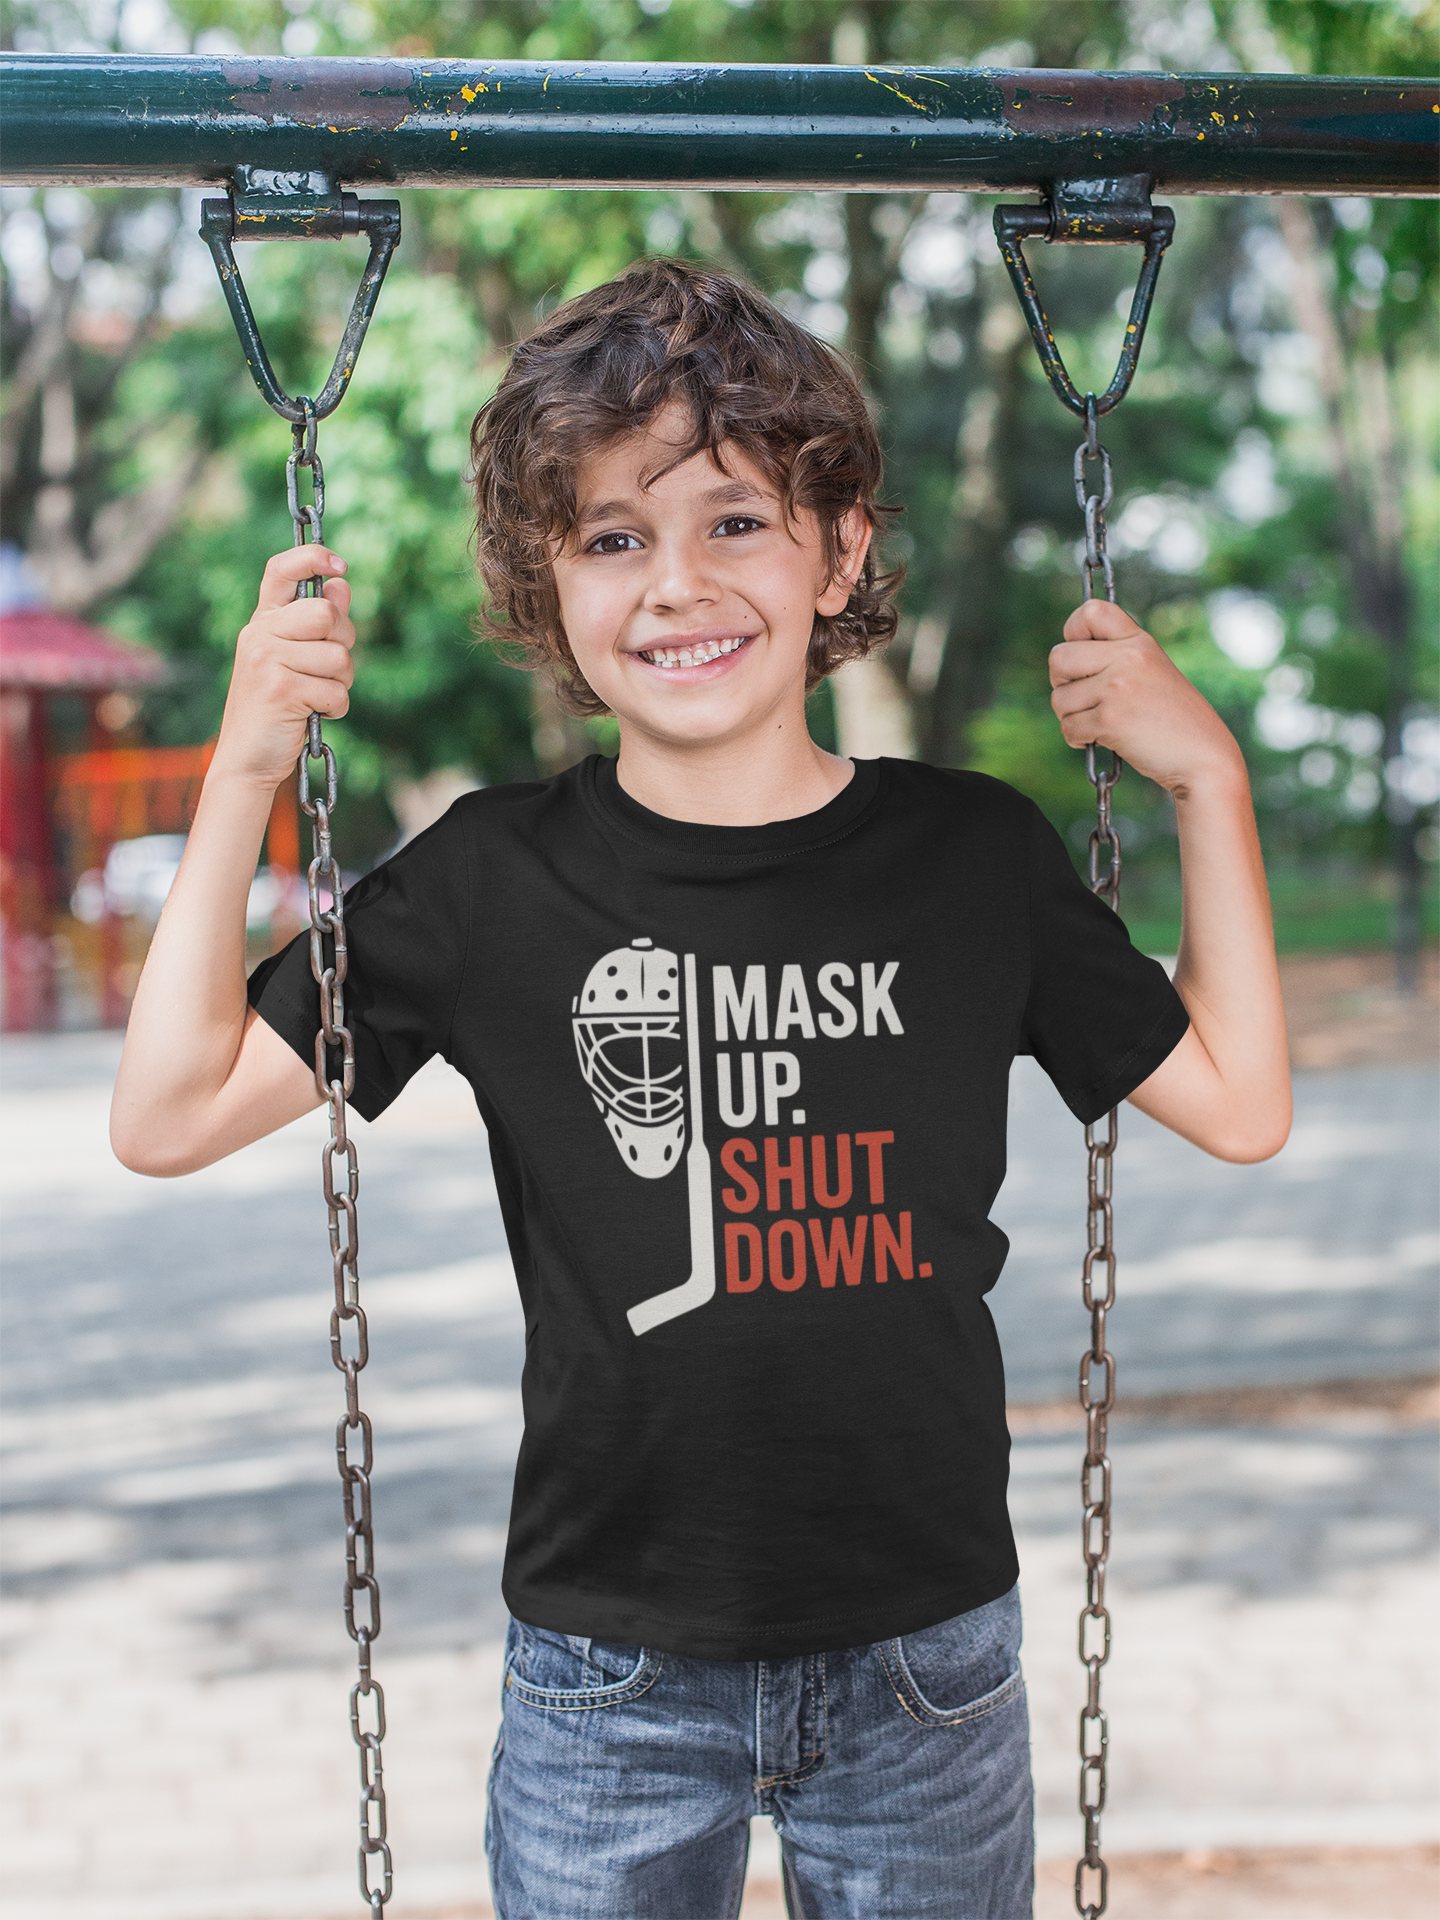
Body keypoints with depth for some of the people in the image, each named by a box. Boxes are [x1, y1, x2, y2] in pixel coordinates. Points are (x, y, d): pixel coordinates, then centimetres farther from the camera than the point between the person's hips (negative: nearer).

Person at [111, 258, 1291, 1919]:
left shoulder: (972, 856, -3)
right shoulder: (495, 880, -6)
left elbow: (1237, 1105, 4)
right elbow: (172, 1116, -6)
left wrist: (1206, 779, -2)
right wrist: (245, 776, -12)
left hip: (927, 1661, 1)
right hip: (612, 1683, -1)